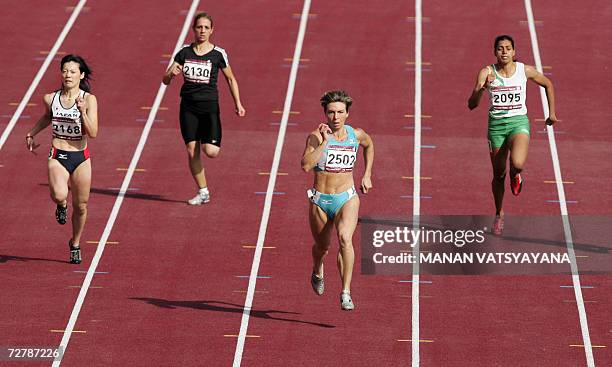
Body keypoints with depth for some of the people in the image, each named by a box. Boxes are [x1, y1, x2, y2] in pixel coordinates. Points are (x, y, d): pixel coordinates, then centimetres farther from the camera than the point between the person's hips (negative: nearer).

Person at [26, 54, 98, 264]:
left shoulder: (89, 100, -8)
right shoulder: (51, 99, -1)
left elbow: (93, 133, -15)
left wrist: (83, 112, -26)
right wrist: (32, 134, 20)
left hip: (81, 157, 0)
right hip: (58, 156, 0)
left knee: (80, 206, 8)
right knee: (59, 195, -27)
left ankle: (75, 244, 33)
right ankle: (61, 205, 12)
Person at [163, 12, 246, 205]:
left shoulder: (218, 54, -3)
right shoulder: (184, 52, 3)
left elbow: (230, 79, 8)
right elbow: (165, 80, 3)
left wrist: (238, 103, 0)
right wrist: (171, 74, -20)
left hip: (209, 107, -2)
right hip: (188, 107, 2)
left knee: (210, 151, -16)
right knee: (192, 151, 1)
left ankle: (215, 142, 21)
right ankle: (203, 192, 14)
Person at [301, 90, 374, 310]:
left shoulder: (356, 135, -1)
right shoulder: (316, 137, -11)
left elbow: (369, 145, 25)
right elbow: (306, 165, -26)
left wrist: (367, 175, 20)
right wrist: (323, 142, -29)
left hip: (347, 199, 0)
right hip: (320, 201, 0)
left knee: (345, 239, -26)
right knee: (322, 246, 19)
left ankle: (346, 293, -28)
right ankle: (317, 273, 55)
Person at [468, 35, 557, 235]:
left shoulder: (525, 71, -4)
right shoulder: (487, 72, -7)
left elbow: (548, 84, 15)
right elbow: (472, 104, -13)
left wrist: (552, 112, 15)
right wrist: (481, 88, -31)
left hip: (519, 122, -1)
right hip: (496, 124, 1)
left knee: (517, 163, -28)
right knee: (498, 174, 10)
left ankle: (515, 175, 11)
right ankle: (499, 214, 35)